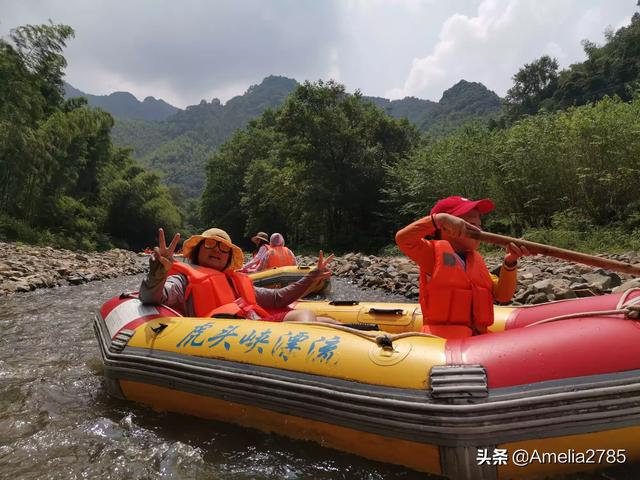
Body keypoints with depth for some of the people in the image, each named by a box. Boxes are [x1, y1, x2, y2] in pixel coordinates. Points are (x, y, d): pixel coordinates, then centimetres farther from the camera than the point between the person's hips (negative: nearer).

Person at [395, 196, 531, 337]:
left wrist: (509, 263, -6)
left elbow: (502, 295, 10)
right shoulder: (434, 252, -3)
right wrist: (439, 219, -24)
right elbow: (402, 238, -20)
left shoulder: (477, 260, 16)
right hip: (441, 338, -7)